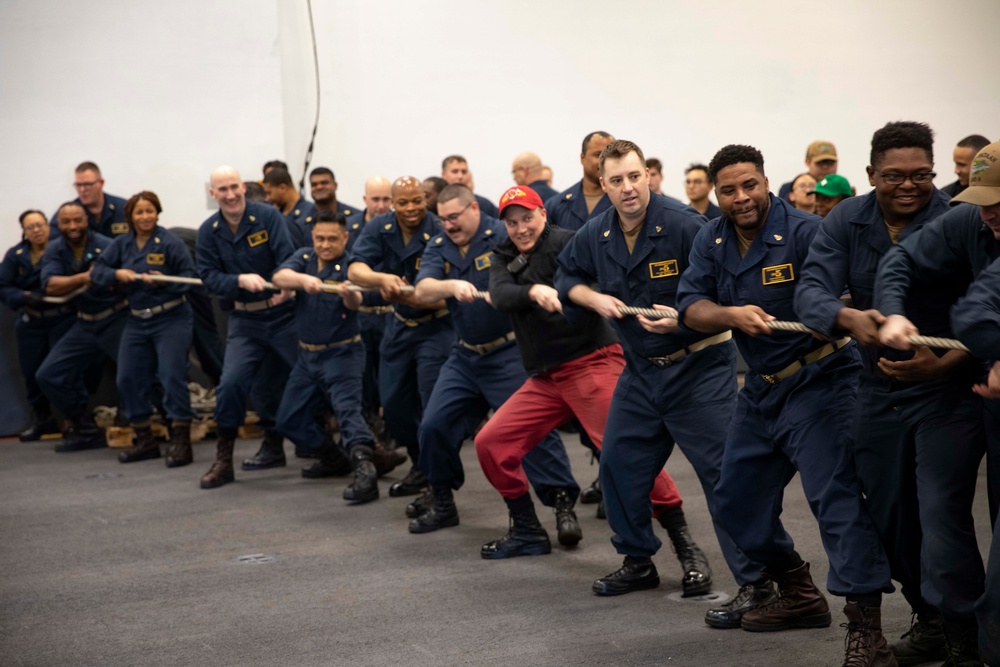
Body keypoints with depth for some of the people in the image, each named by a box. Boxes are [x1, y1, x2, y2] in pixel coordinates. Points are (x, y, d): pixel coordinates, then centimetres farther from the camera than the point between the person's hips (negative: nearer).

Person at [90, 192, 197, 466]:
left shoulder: (170, 242, -9)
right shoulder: (122, 244, 6)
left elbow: (190, 276, -11)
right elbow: (97, 270, 7)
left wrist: (165, 281, -27)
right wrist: (116, 274, -12)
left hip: (171, 319, -6)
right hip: (137, 321, 6)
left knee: (172, 377, -13)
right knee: (128, 379, 6)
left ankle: (181, 442, -8)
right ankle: (145, 441, 18)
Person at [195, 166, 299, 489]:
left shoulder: (268, 216, -9)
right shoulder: (209, 231, 0)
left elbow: (287, 256, -20)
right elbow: (209, 276, -5)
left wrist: (287, 286, -40)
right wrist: (241, 280, -24)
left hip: (284, 313, -2)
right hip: (245, 320, 2)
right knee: (231, 383, -8)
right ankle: (223, 461, 5)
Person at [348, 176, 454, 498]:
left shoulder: (439, 235, -22)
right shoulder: (379, 228, -8)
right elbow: (355, 269, -23)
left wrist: (408, 296, -41)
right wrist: (382, 278, -44)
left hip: (436, 326, -6)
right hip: (399, 326, 6)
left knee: (434, 403, -15)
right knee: (393, 402, 11)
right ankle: (421, 466, 31)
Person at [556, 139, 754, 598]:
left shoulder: (685, 226, -19)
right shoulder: (595, 235, 1)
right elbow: (567, 275, 18)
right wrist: (596, 299, -1)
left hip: (699, 366, -7)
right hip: (640, 368, 7)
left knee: (723, 470, -9)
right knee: (619, 462, 11)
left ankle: (755, 580, -5)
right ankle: (639, 561, 29)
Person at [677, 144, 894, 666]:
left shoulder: (803, 232, -17)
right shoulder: (711, 241, 3)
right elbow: (691, 308, -5)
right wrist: (732, 314, -26)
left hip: (819, 381, -8)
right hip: (761, 388, 8)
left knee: (836, 496, -20)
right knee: (736, 503, 16)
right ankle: (798, 595, 35)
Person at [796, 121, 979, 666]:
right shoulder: (846, 222, -1)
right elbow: (811, 291, -14)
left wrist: (944, 365, -34)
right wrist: (849, 318, -36)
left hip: (947, 391, -5)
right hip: (879, 391, 5)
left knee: (941, 517, -14)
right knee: (888, 518, 14)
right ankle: (929, 622, 34)